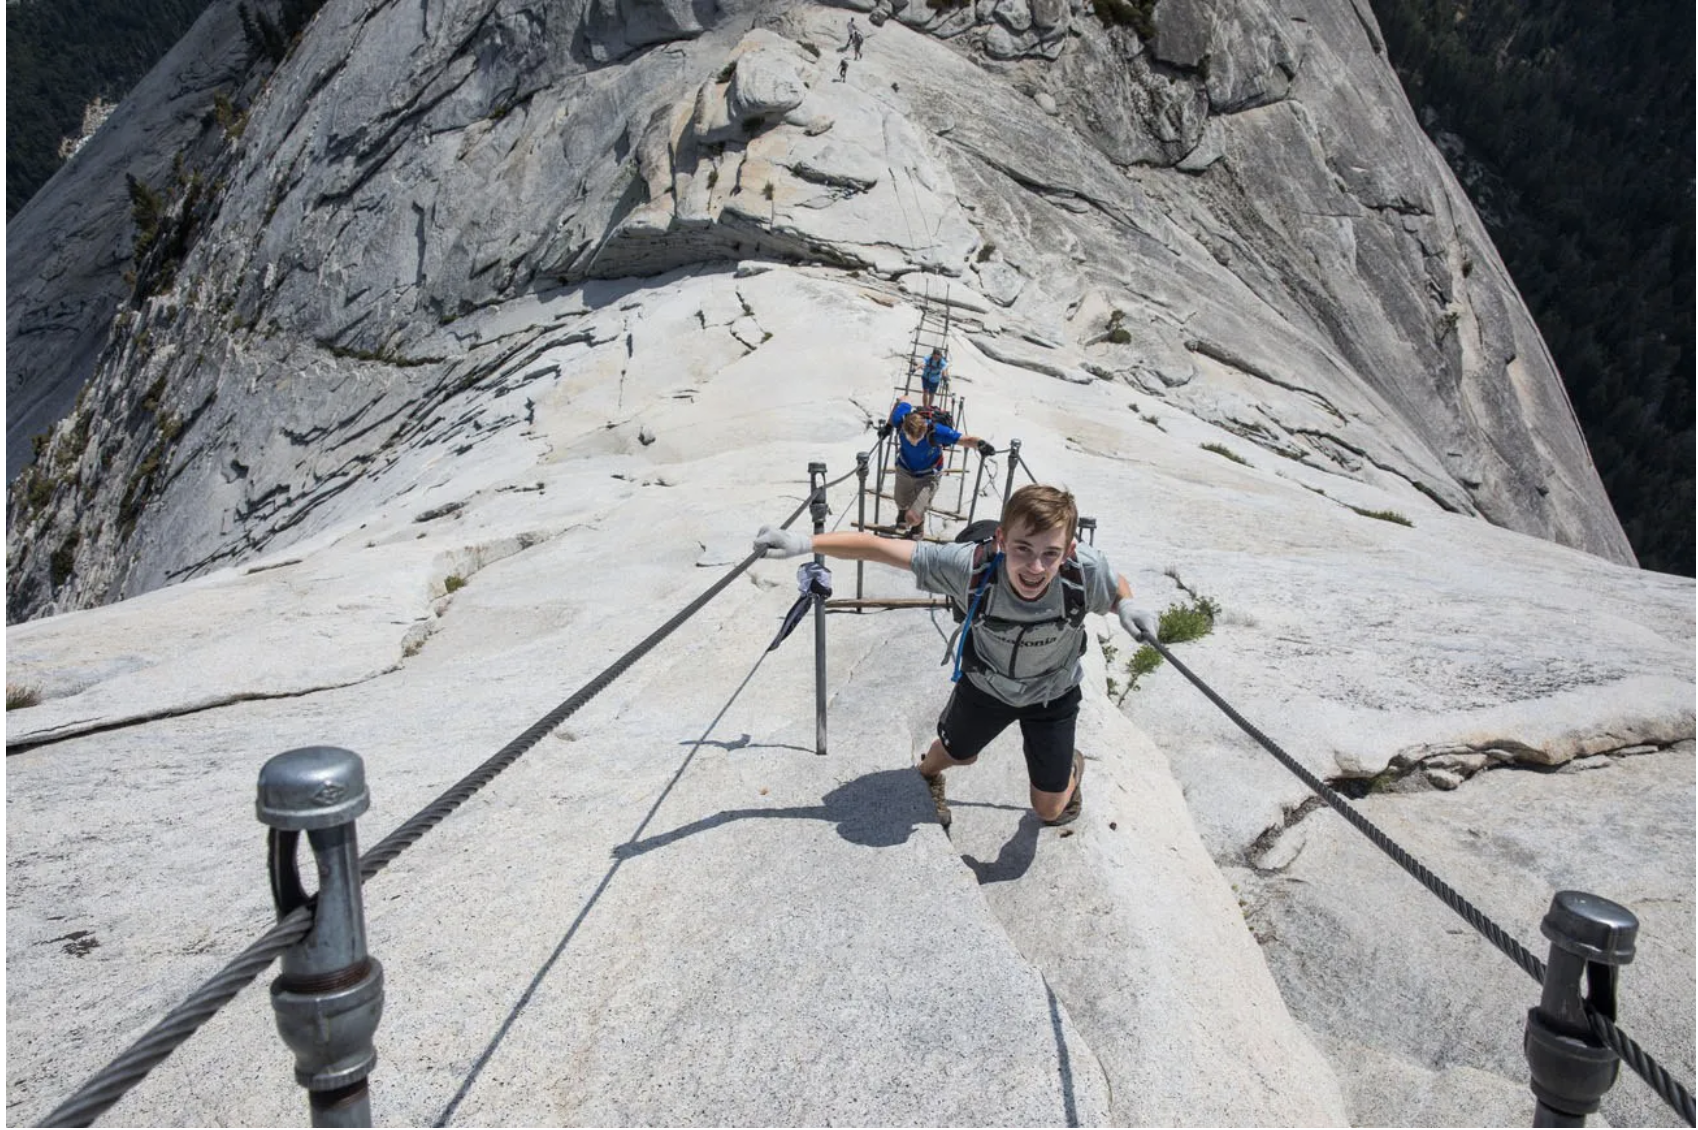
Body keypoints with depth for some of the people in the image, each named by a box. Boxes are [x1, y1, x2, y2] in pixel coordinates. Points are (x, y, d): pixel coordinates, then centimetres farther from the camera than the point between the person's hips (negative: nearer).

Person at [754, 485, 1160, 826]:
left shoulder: (1087, 570, -38)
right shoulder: (970, 565, -41)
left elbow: (1116, 587, -12)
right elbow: (881, 548, -36)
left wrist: (1127, 608, -34)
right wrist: (807, 542, -44)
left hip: (1052, 693, 0)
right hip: (985, 683, 0)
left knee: (1049, 811, 12)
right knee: (955, 754, 28)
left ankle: (1073, 766, 48)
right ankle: (928, 774, 67)